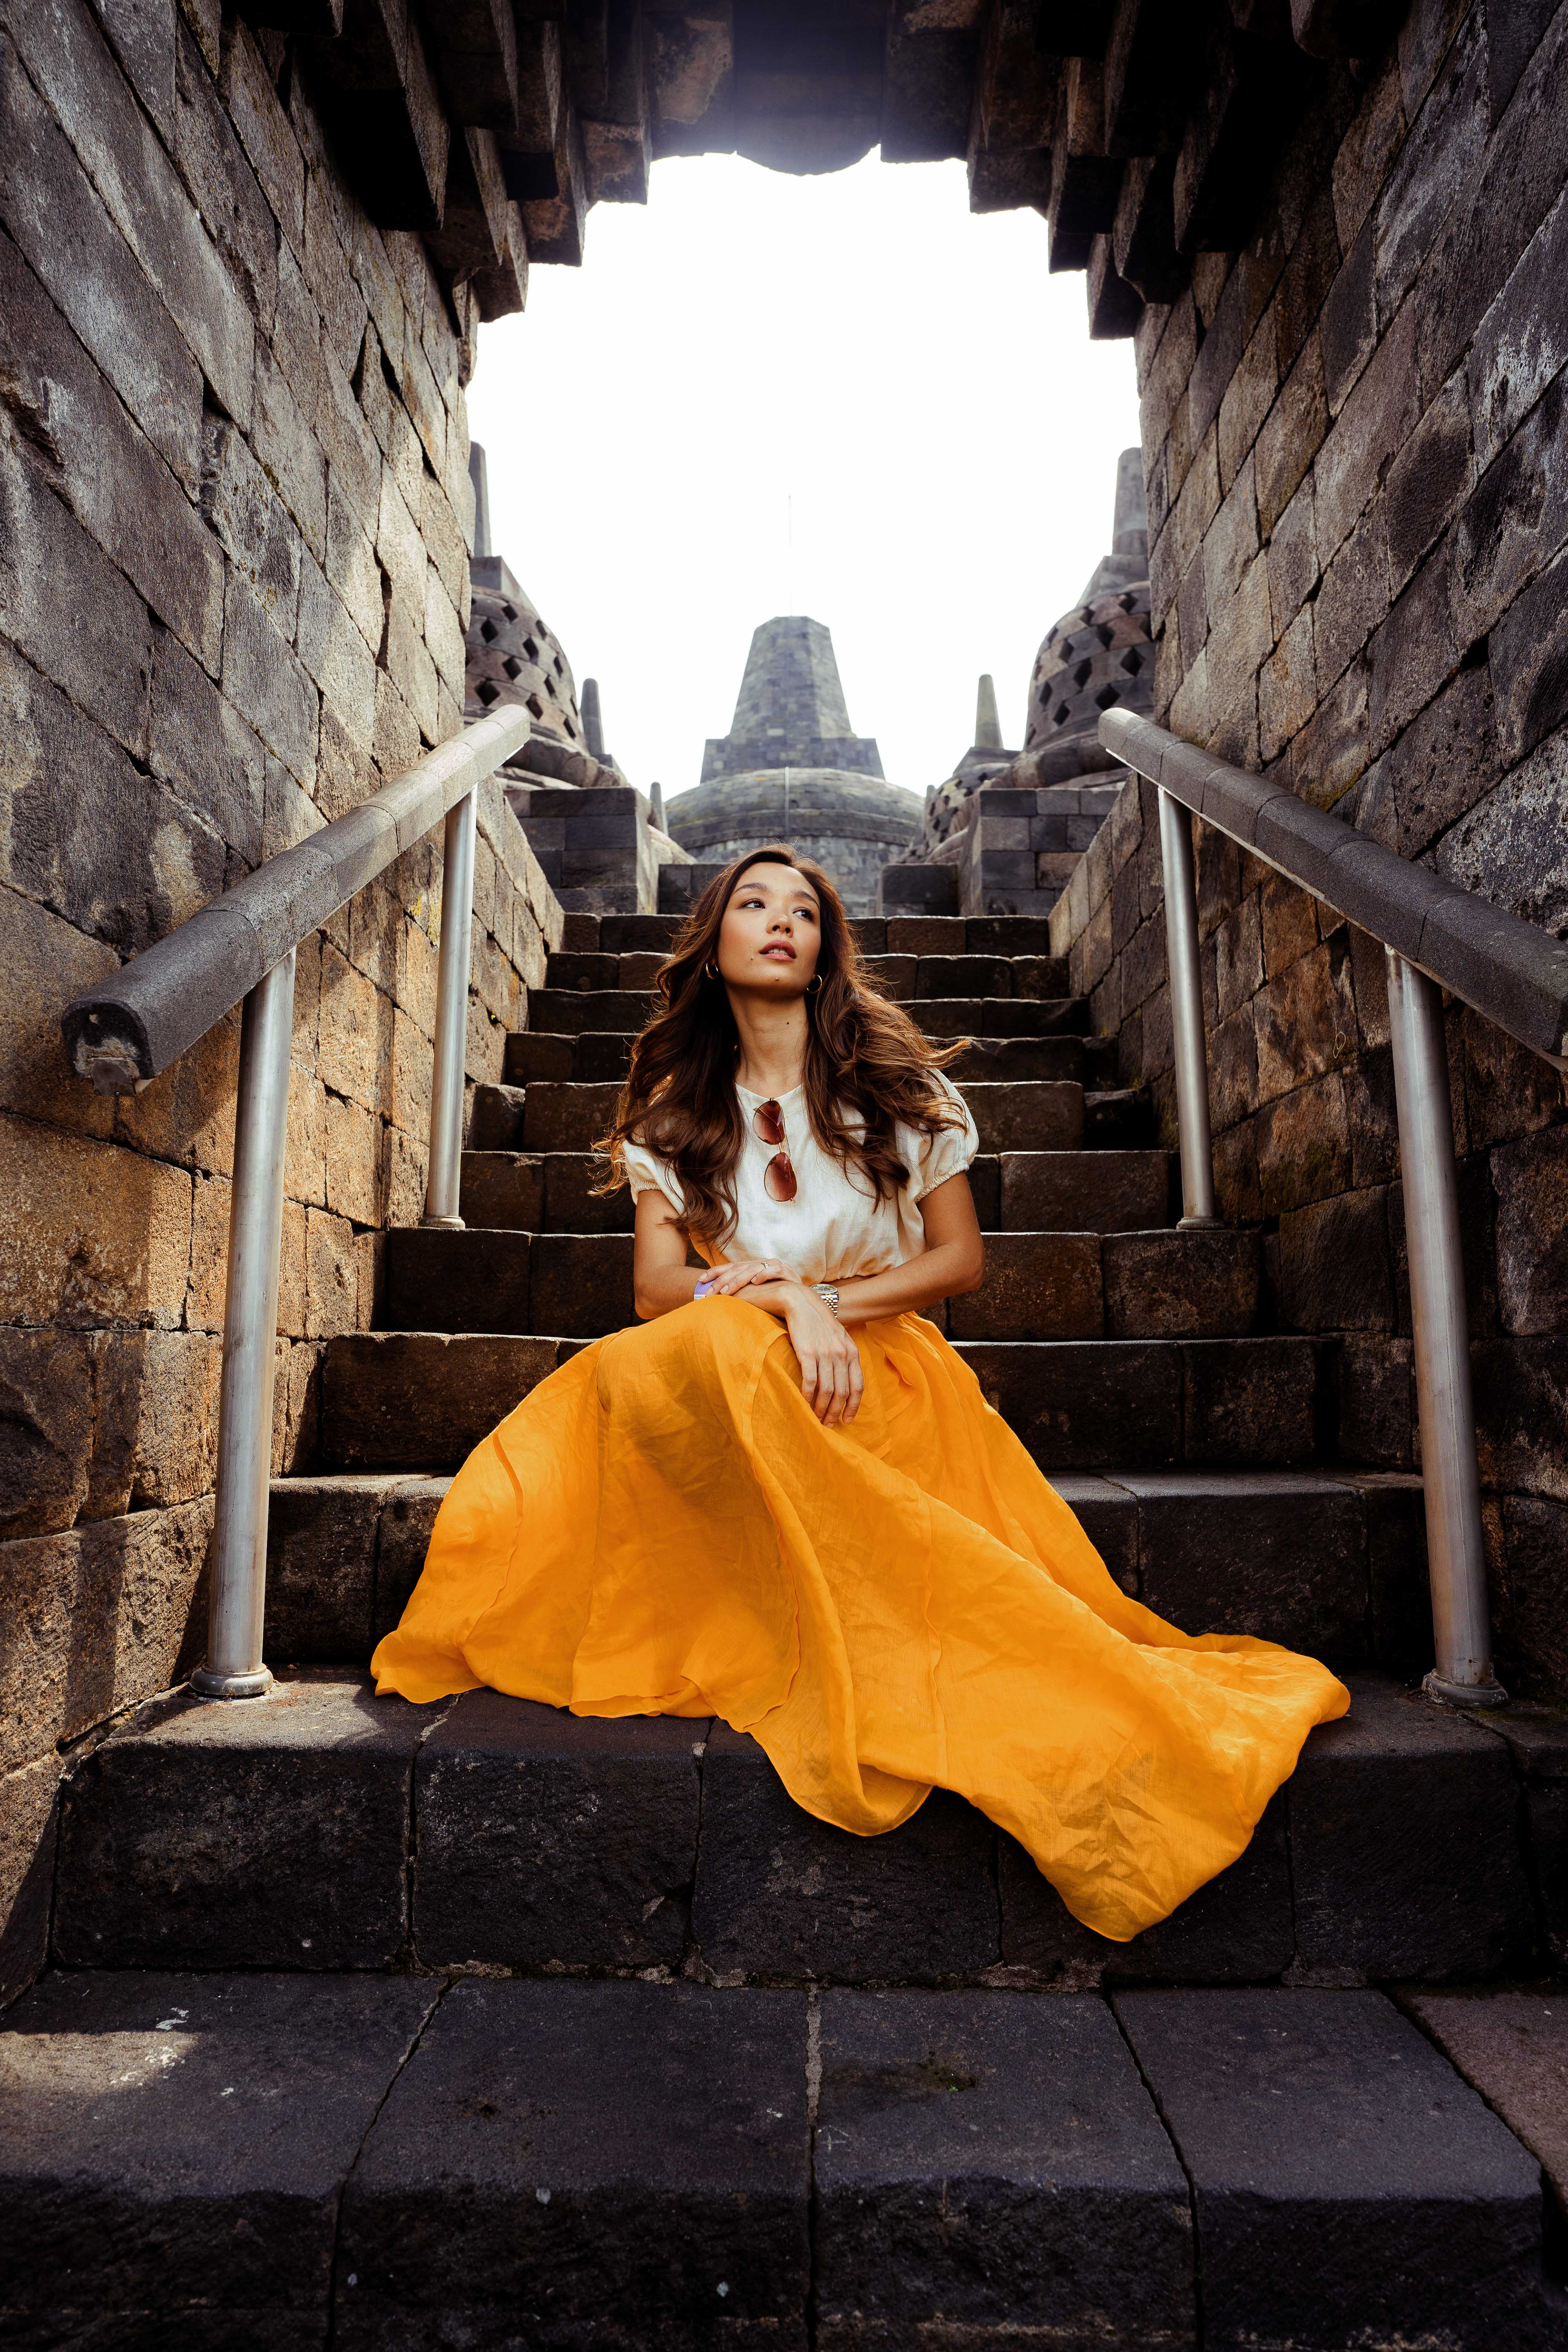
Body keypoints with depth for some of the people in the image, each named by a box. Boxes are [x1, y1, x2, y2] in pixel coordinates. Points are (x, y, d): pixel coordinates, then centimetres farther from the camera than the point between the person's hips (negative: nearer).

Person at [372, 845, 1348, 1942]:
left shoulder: (897, 1080, 7)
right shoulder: (675, 1107, 9)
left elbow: (962, 1259, 5)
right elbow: (658, 1286, -1)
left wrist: (836, 1300, -10)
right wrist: (785, 1295, -18)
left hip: (884, 1374, -2)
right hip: (725, 1380, 3)